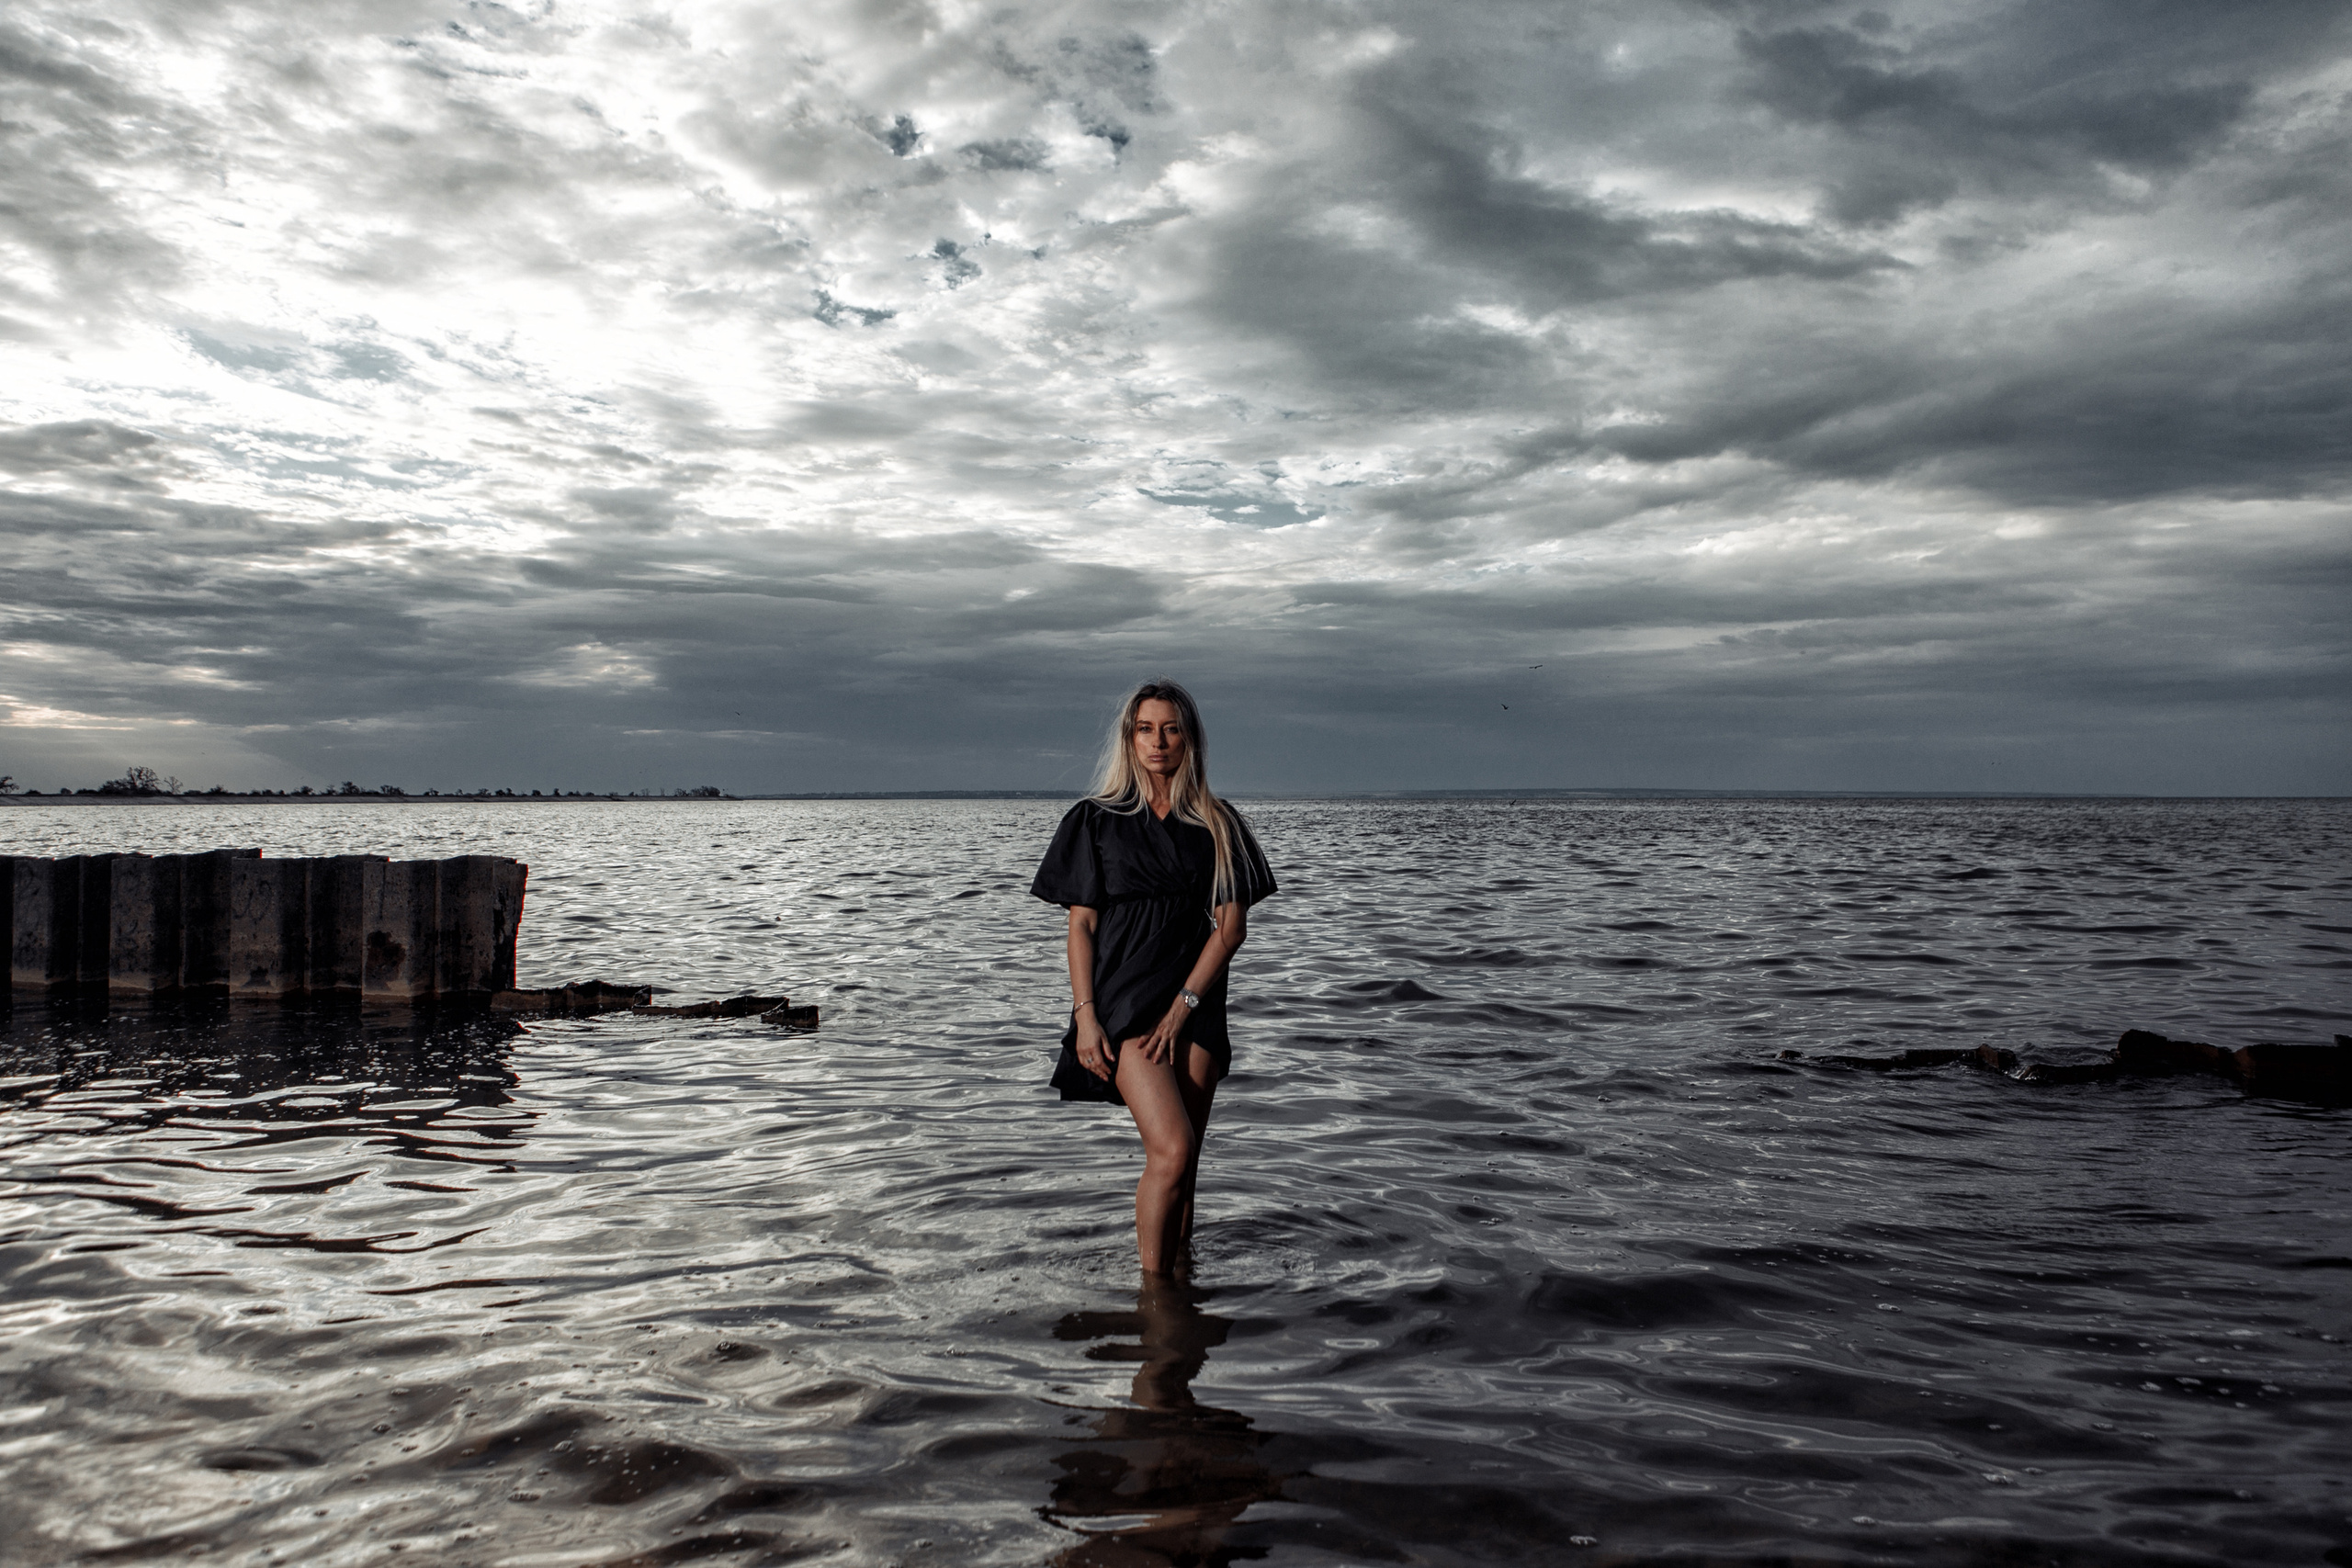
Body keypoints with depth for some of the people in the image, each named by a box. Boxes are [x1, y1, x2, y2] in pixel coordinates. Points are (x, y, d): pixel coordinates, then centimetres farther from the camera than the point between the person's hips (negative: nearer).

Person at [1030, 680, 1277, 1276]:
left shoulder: (1218, 825, 8)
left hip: (1196, 1011, 3)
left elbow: (1232, 925, 2)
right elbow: (1081, 924, 1)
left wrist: (1181, 1008, -8)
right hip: (1122, 1004, -3)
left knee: (1183, 1163, 6)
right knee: (1172, 1149, -16)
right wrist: (1085, 1015, -9)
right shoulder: (1096, 820, 3)